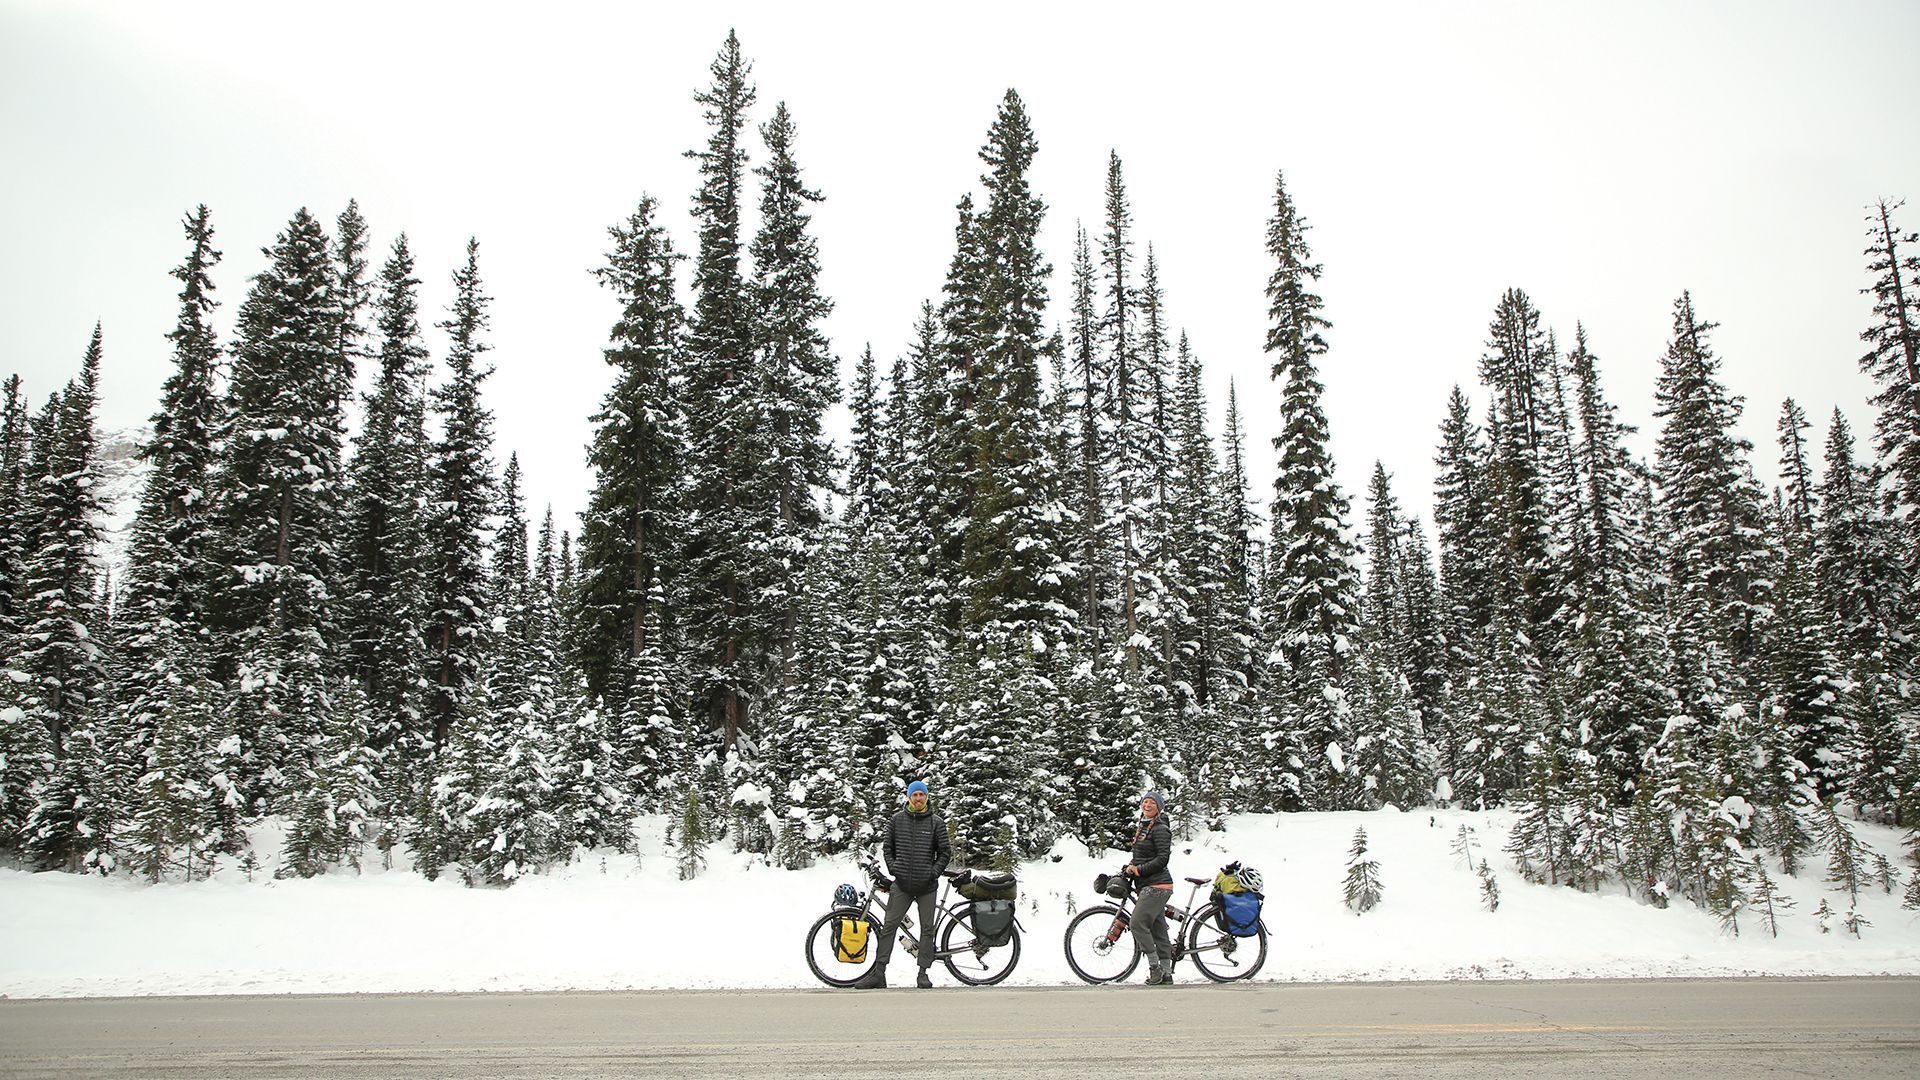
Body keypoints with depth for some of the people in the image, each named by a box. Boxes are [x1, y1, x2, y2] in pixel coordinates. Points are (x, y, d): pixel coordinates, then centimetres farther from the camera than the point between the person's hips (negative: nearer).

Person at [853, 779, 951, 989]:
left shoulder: (936, 822, 1)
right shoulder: (897, 819, 4)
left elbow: (945, 853, 5)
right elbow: (887, 848, 13)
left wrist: (934, 872, -6)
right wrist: (893, 869, 1)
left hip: (926, 885, 0)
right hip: (901, 884, 1)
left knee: (927, 929, 4)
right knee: (888, 926, -2)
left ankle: (923, 973, 13)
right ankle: (878, 973, 0)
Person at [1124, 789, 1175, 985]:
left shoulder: (1160, 829, -10)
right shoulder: (1142, 828, 18)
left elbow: (1162, 859, -17)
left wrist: (1139, 870, -15)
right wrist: (1131, 867, 6)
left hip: (1157, 885, -9)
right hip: (1148, 886, 9)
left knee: (1138, 923, -17)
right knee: (1158, 930, 9)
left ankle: (1155, 968, -10)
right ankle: (1166, 975, 12)